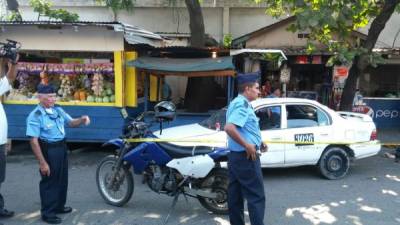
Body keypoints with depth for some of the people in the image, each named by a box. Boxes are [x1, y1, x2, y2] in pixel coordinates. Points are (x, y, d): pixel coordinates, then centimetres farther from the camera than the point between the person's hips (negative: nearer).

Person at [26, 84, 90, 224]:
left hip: (62, 147, 8)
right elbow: (34, 141, -21)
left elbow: (71, 123, 15)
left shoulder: (58, 110, 4)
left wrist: (82, 120, -9)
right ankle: (47, 213, 19)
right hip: (48, 151, -8)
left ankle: (59, 206, 37)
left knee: (62, 179, 19)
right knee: (50, 181, 4)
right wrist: (42, 162, -21)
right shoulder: (35, 116, -19)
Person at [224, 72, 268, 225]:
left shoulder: (237, 102, 16)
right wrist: (248, 146, -23)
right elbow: (229, 128, -31)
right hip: (245, 156, -10)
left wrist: (257, 142, 14)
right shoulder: (243, 104, -16)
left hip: (235, 155, 10)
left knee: (235, 196, 13)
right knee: (256, 196, -2)